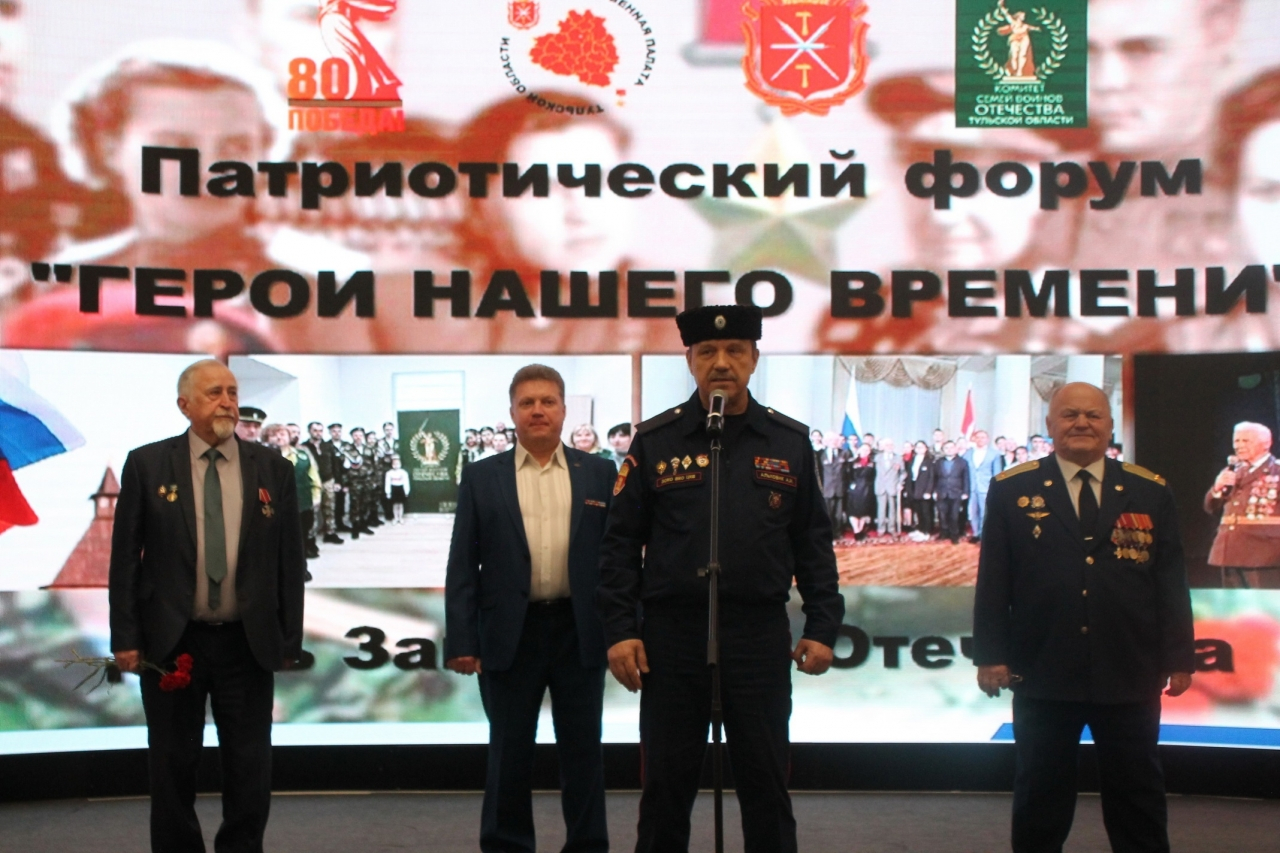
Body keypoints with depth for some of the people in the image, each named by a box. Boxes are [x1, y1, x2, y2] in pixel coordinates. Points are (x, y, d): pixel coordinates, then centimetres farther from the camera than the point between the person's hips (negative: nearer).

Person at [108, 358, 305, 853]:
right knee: (173, 769, 10)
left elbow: (290, 560, 4)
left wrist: (290, 640, 1)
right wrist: (125, 637, -6)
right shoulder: (147, 465, -1)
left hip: (248, 644, 1)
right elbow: (125, 556, -1)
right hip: (170, 643, -1)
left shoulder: (274, 469, 3)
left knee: (251, 769, 6)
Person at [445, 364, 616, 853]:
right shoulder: (481, 477, 4)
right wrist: (461, 640, -5)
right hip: (510, 634, 0)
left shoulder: (599, 473, 6)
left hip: (580, 631, 1)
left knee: (583, 749, 7)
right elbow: (463, 565, 1)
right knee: (509, 753, 7)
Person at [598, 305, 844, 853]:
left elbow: (813, 542, 7)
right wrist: (619, 630, -5)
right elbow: (621, 543, 2)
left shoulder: (791, 442, 5)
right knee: (667, 786, 7)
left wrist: (822, 627, 1)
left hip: (761, 637, 1)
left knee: (766, 784, 8)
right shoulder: (654, 441, 2)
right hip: (672, 635, -1)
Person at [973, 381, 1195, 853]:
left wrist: (1179, 657, 3)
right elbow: (993, 580, 0)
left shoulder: (1150, 492, 6)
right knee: (1041, 795, 10)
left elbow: (1171, 582, 6)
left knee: (1138, 795, 10)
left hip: (1130, 675, 1)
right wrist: (991, 654, -5)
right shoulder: (1012, 490, 2)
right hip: (1043, 675, -1)